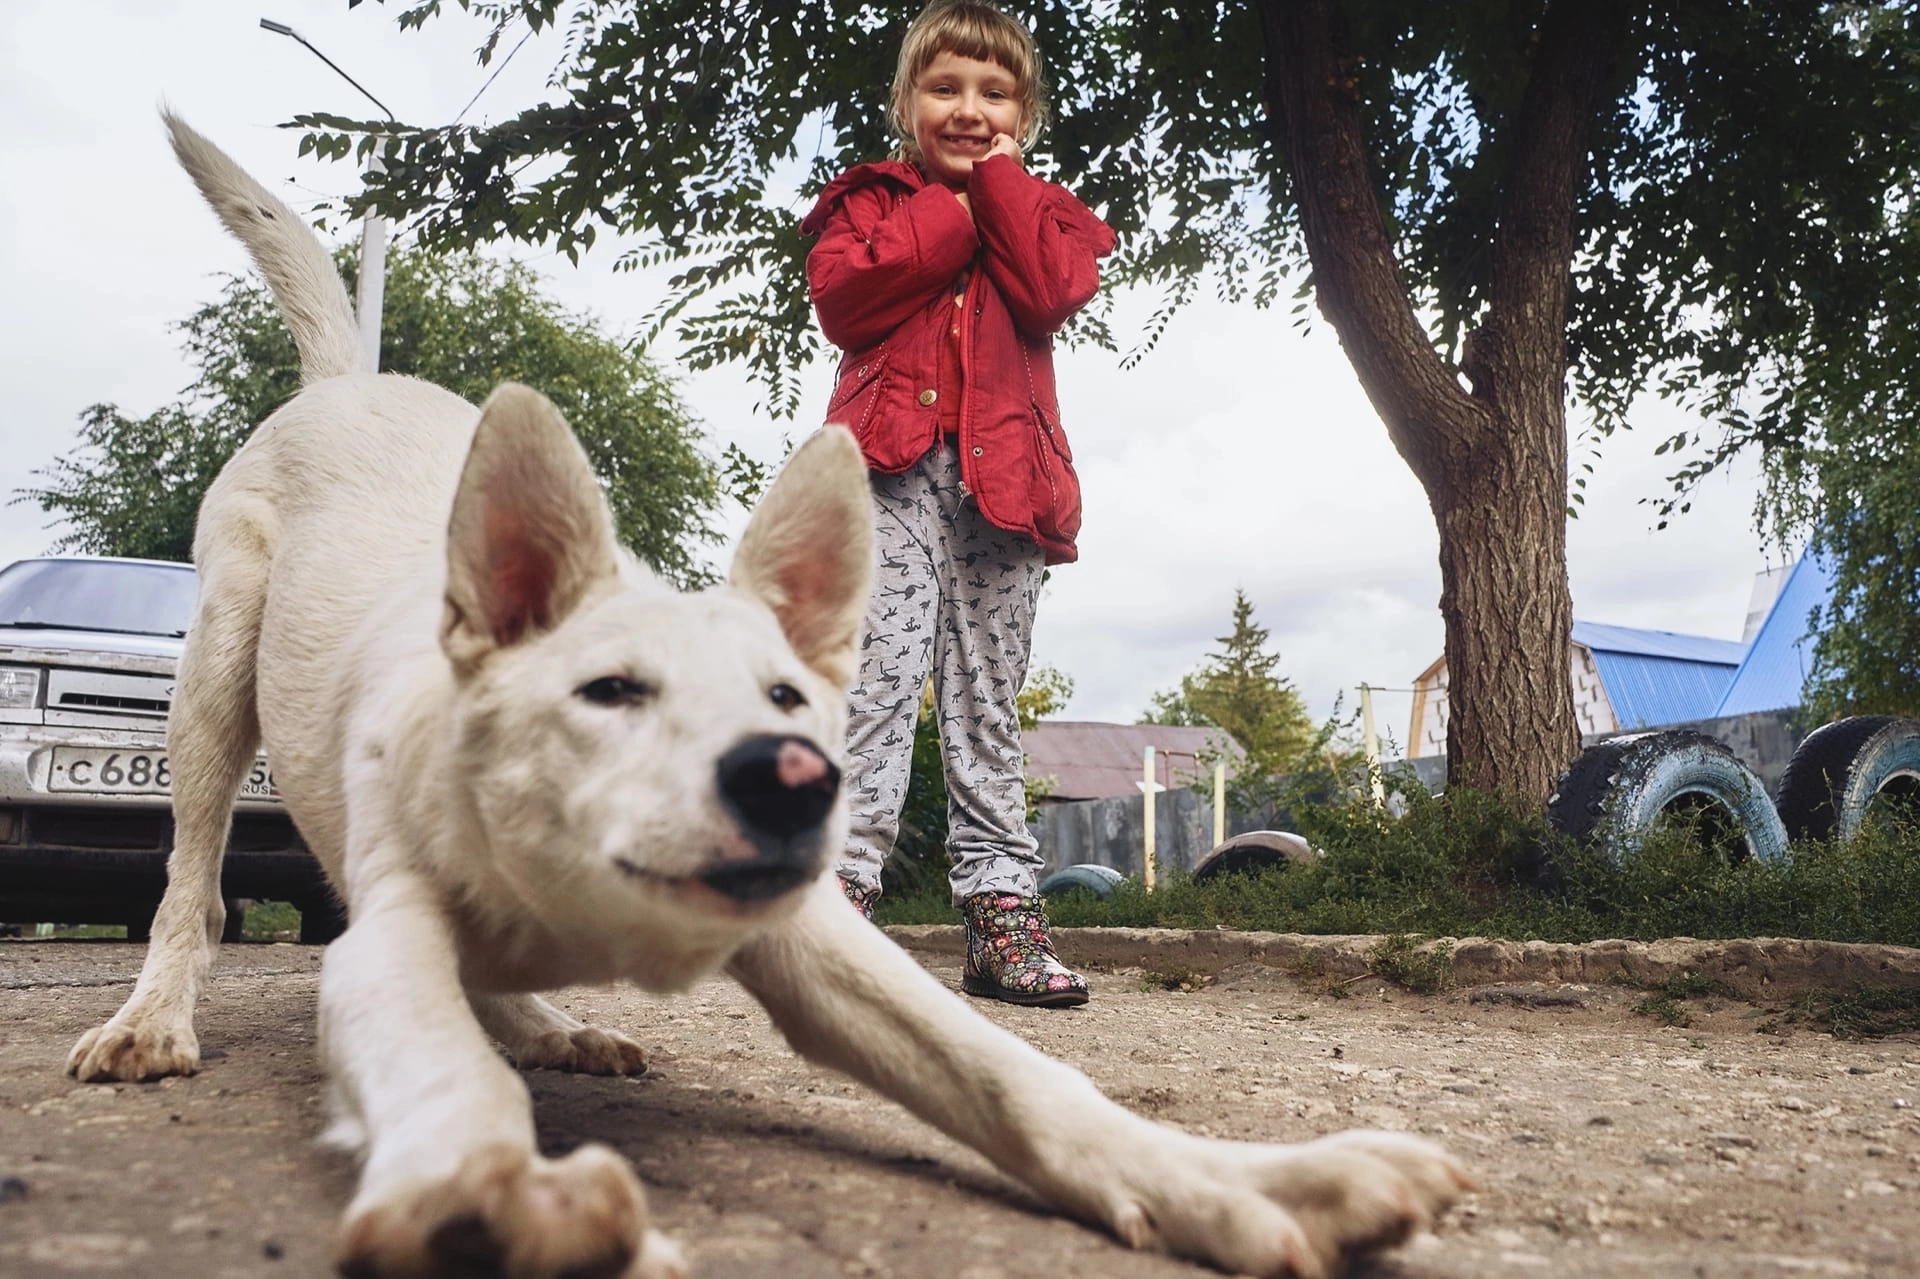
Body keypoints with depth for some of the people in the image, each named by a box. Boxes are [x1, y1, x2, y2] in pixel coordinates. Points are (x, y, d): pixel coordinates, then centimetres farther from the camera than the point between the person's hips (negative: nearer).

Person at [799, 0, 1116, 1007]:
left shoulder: (1040, 209, 22)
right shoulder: (870, 197, 18)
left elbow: (1052, 295, -2)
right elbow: (839, 300, -3)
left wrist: (996, 183, 4)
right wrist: (951, 216, -1)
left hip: (1003, 470, 2)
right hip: (895, 465, -2)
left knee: (987, 697, 3)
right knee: (882, 671, -16)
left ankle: (999, 910, 6)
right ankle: (837, 892, -15)